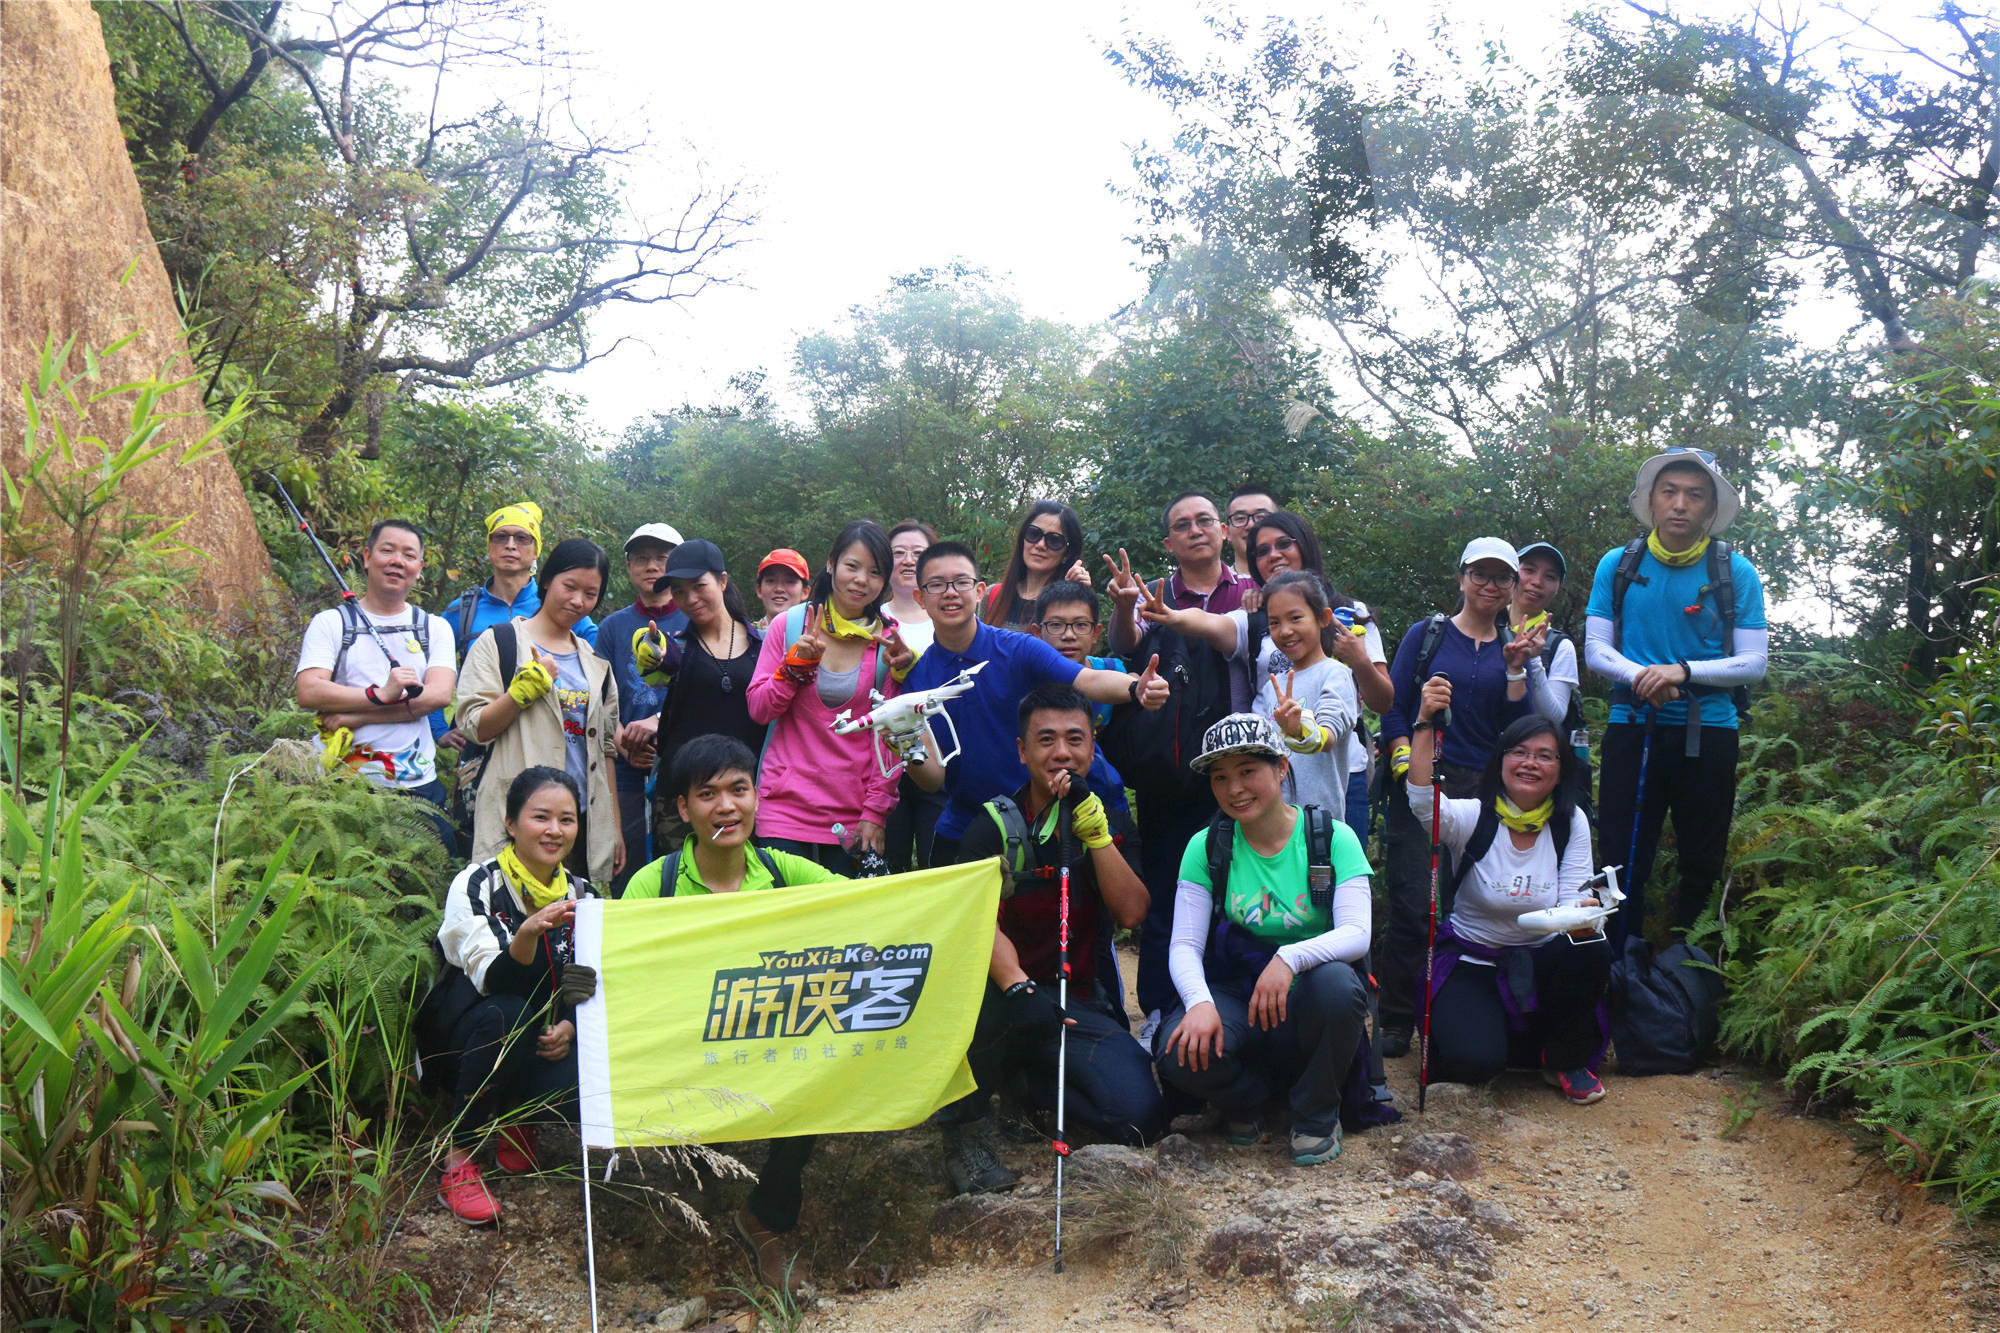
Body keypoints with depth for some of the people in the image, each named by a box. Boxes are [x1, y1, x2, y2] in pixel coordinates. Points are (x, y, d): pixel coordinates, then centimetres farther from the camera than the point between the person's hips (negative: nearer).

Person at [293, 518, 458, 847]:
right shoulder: (331, 623, 6)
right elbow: (307, 692, -9)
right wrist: (380, 695, -21)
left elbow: (440, 694, -6)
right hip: (343, 785, -2)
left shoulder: (434, 628, 11)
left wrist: (353, 717, -12)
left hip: (418, 784, 2)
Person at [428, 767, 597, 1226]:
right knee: (508, 1015, -37)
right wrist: (528, 933, -47)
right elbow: (492, 980, -26)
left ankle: (514, 1116, 8)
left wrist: (569, 1026, -15)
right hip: (461, 1029, -3)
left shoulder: (580, 894, -1)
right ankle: (457, 1160, -23)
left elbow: (587, 987, 7)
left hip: (541, 1040, 4)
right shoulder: (476, 884, -15)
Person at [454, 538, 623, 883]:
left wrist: (615, 827, 15)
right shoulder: (498, 643, 3)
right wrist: (527, 686, -18)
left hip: (584, 819, 4)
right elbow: (475, 728, -4)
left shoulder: (596, 663, 17)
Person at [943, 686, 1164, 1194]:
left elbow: (1131, 913, -6)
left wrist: (1093, 828, -16)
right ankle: (965, 1126, -11)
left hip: (1081, 1004, 3)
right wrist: (1019, 989, -36)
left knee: (1139, 1118, -21)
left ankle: (1025, 1080, 10)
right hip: (1004, 997, -3)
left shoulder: (1104, 817, 7)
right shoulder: (995, 825, -2)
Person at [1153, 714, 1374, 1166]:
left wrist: (1290, 958, -36)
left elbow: (1357, 934, -17)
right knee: (1180, 1052, -31)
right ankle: (1250, 1095, 6)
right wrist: (1199, 1002, -27)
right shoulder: (1206, 847, 1)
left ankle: (1317, 1113, -6)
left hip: (1307, 1003, -1)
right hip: (1233, 994, 1)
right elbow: (1185, 944, -5)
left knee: (1336, 981, -35)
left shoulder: (1333, 838, -5)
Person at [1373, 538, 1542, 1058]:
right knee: (1414, 905, -9)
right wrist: (1404, 762, -8)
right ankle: (1397, 1021, 0)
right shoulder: (1427, 634, 8)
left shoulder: (1513, 648, 15)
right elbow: (1392, 707, 4)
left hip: (1482, 790, 3)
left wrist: (1516, 667, -4)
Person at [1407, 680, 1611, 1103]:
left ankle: (1567, 1057, -2)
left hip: (1540, 962, 3)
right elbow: (1424, 802, -36)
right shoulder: (1473, 818, -14)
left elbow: (1574, 900, -9)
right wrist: (1425, 723, -48)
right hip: (1471, 963, -3)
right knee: (1474, 1060, -27)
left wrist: (1581, 916, -35)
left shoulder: (1571, 825, -3)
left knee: (1592, 951, -30)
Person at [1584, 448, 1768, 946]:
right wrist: (1640, 676, -17)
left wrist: (1683, 671, -18)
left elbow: (1754, 662, -2)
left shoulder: (1736, 572, 1)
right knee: (1623, 858, 0)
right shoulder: (1618, 566, 4)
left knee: (1703, 865, 7)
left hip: (1708, 731, 0)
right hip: (1631, 728, 0)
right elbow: (1595, 649, 3)